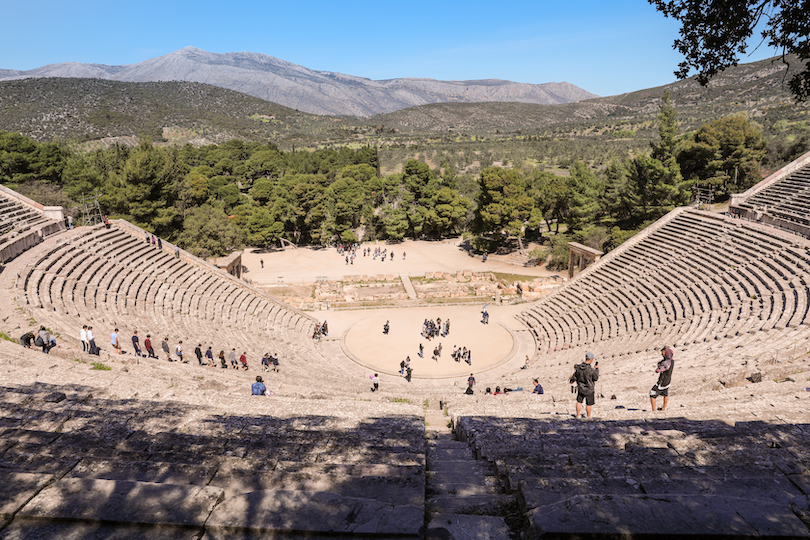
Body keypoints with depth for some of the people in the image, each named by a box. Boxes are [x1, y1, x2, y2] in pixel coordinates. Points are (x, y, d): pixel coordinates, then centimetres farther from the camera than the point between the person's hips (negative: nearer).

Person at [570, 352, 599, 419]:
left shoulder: (578, 367, -12)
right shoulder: (591, 369, -26)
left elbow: (575, 376, 1)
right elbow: (596, 378, -10)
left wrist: (571, 380, 23)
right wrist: (597, 369, -2)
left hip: (580, 388, 4)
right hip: (589, 390, -4)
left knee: (579, 402, 18)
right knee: (589, 404, 12)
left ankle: (578, 416, 26)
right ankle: (589, 417, 25)